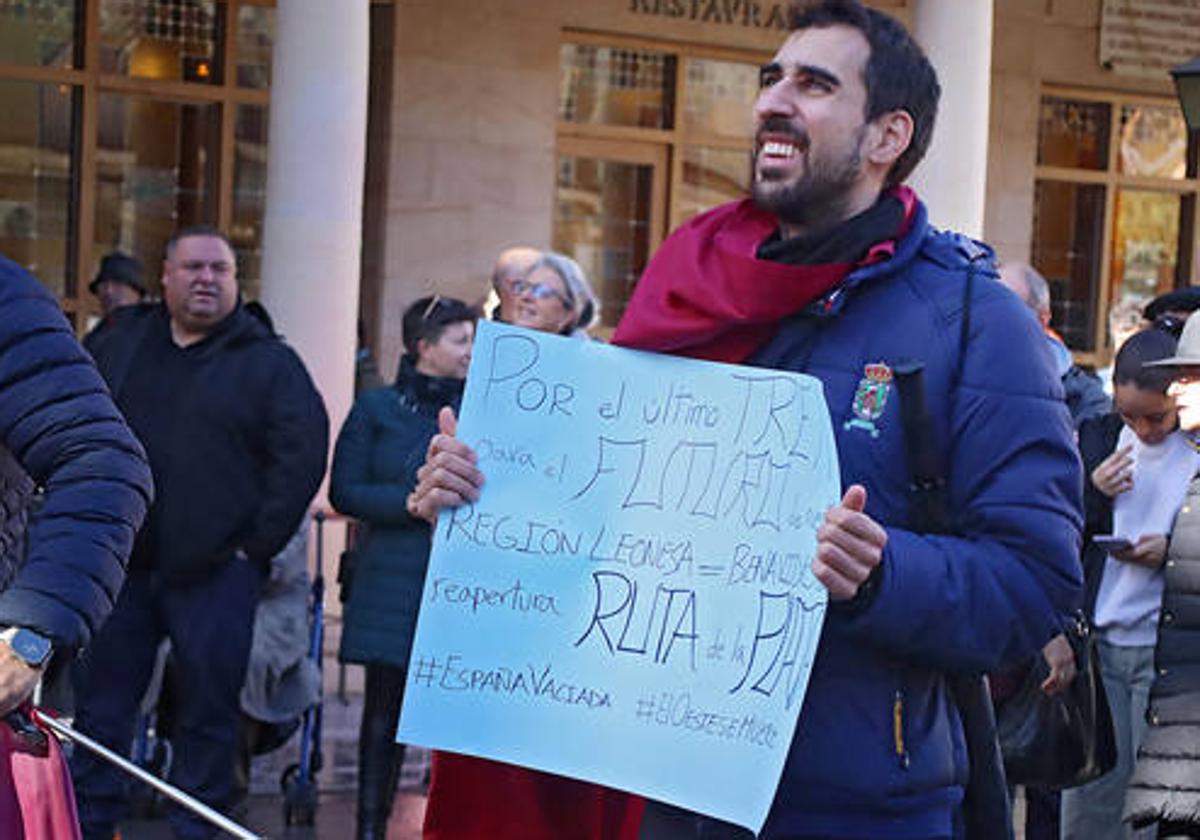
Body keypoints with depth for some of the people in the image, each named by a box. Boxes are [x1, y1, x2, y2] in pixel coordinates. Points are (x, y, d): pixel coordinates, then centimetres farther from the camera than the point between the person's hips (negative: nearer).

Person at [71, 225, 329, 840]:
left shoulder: (269, 362, 2)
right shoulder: (119, 345, 12)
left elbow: (303, 454, -5)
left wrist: (259, 542, -9)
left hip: (215, 571, -3)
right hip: (119, 562, 3)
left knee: (208, 710, 1)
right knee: (100, 699, 6)